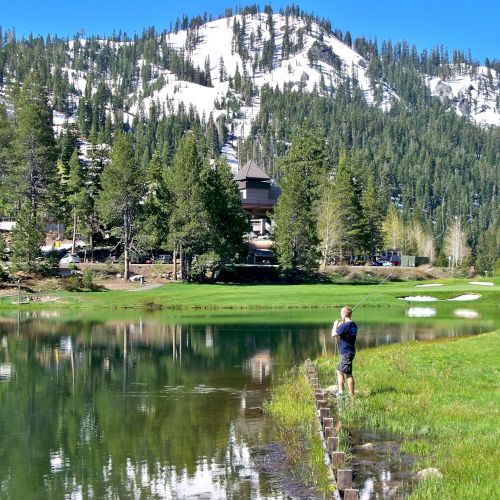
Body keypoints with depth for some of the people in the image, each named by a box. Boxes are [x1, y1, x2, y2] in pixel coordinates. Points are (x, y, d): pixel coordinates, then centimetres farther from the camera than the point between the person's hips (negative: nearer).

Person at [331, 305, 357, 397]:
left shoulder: (345, 325, -19)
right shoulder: (353, 325, 10)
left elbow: (334, 334, -16)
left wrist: (335, 324, -1)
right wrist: (340, 326, 13)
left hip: (346, 353, -10)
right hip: (350, 352, 10)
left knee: (348, 374, -4)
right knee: (339, 371, 19)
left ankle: (351, 396, 0)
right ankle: (340, 392, 23)